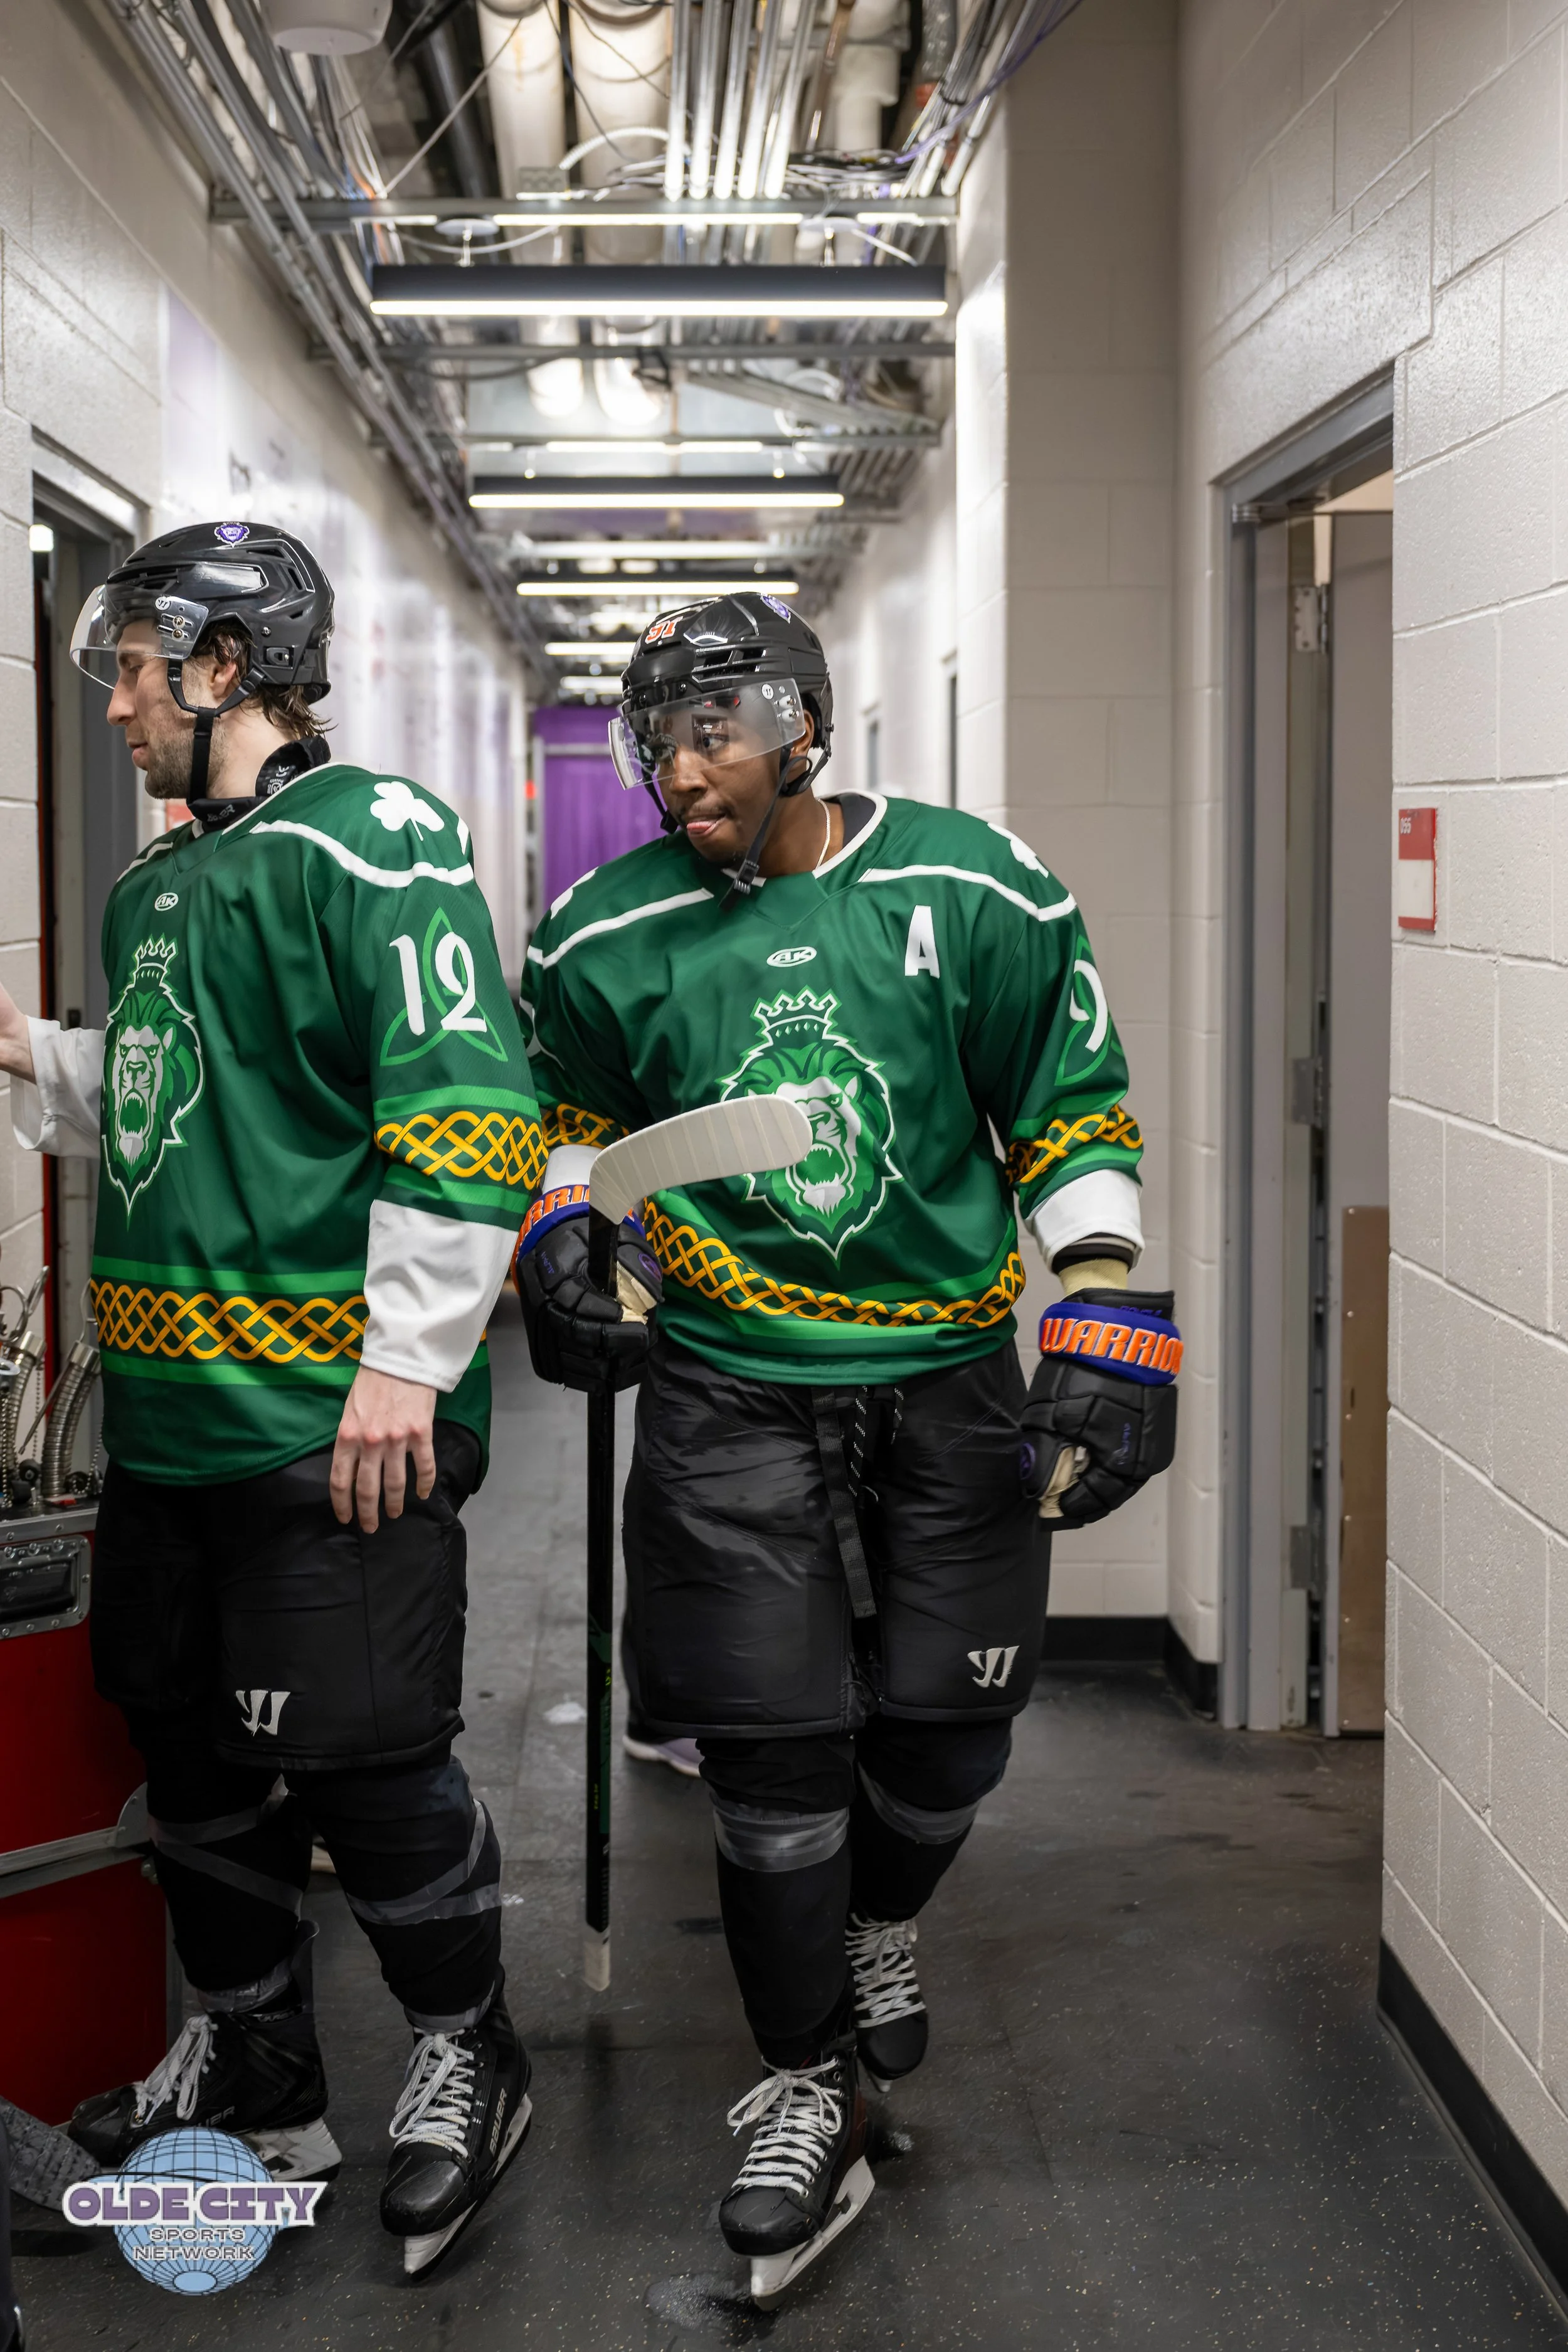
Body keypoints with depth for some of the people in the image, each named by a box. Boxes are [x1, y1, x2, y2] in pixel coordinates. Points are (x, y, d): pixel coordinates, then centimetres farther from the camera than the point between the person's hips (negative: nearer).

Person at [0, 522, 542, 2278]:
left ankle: (465, 2053, 22)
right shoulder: (154, 883, 18)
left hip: (332, 1420, -9)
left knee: (358, 1752, -2)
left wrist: (406, 1360, -23)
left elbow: (464, 1103, -20)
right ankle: (254, 2077, 33)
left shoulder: (371, 839, -11)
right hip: (170, 1407, 9)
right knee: (193, 1741, 16)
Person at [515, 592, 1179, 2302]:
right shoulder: (610, 938, -2)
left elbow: (1075, 1118, 0)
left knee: (946, 1727, 8)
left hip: (948, 1379, 0)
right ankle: (807, 2093, 17)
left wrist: (1109, 1343, -6)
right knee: (777, 1756, -2)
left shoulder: (971, 891, -6)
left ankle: (879, 1925, 42)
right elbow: (570, 1116, 17)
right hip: (730, 1392, 0)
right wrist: (562, 1247, -2)